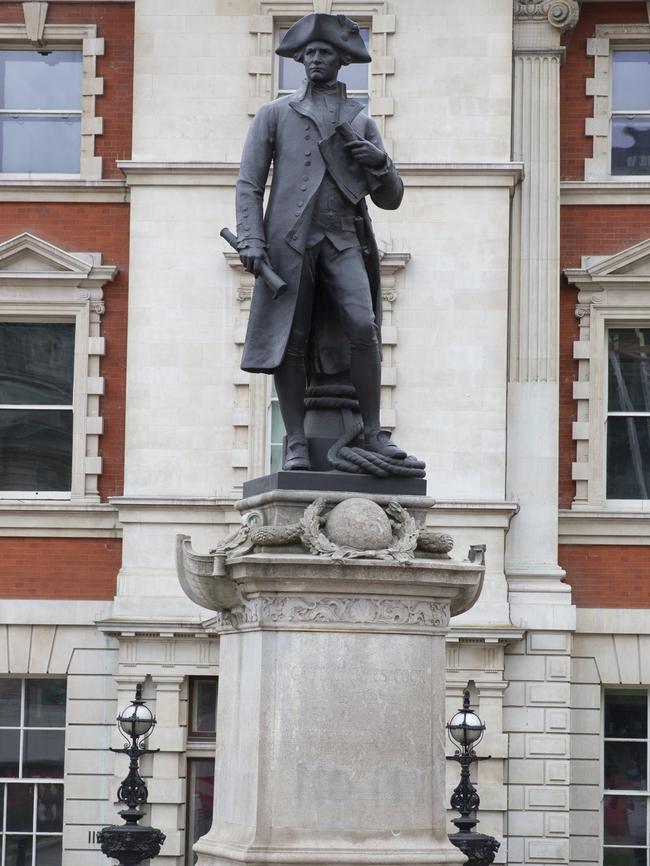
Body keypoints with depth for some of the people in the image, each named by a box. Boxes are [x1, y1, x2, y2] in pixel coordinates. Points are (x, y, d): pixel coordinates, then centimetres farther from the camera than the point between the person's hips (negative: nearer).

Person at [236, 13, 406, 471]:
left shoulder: (361, 121, 18)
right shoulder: (276, 114, 14)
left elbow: (391, 198, 17)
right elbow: (249, 183, 8)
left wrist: (379, 162, -4)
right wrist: (251, 240, -6)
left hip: (344, 240, 1)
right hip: (290, 239, 0)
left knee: (362, 326, -18)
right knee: (290, 341, -5)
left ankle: (373, 432, -13)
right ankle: (296, 443, 0)